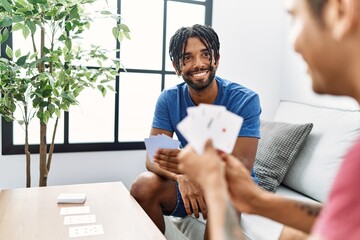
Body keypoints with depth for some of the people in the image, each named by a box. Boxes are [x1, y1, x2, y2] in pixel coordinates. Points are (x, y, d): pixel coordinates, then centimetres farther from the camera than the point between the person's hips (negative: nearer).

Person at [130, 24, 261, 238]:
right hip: (189, 182, 3)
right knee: (144, 185, -24)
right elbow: (153, 157, -13)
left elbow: (243, 167, -24)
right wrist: (182, 177, -37)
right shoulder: (169, 99, -7)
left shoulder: (245, 100, -16)